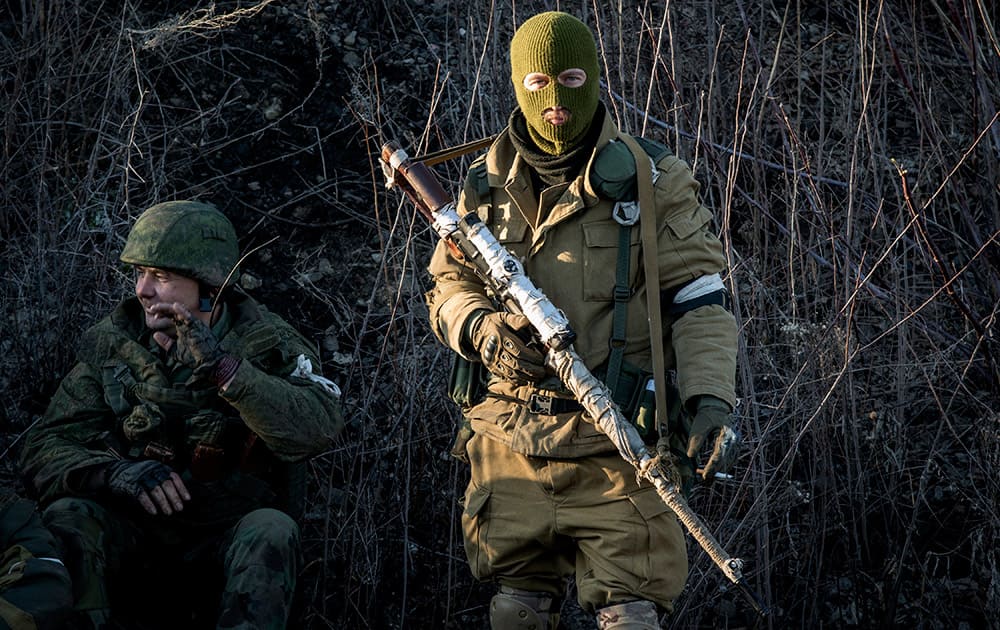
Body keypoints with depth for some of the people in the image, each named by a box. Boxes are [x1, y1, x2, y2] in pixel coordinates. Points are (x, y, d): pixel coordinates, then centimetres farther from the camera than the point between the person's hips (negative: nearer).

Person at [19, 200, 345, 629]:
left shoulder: (265, 344, -6)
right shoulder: (110, 345, 1)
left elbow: (320, 429, -25)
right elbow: (43, 450, -4)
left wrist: (223, 368, -33)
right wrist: (115, 471, -25)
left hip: (228, 545, -2)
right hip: (133, 540, 2)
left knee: (271, 531, -32)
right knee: (68, 517, -25)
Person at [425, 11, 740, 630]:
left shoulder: (653, 178, 0)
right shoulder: (488, 184, 9)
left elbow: (701, 297, -2)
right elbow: (448, 285, 15)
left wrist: (711, 399, -16)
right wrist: (483, 331, -9)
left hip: (618, 440, -3)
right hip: (512, 441, 3)